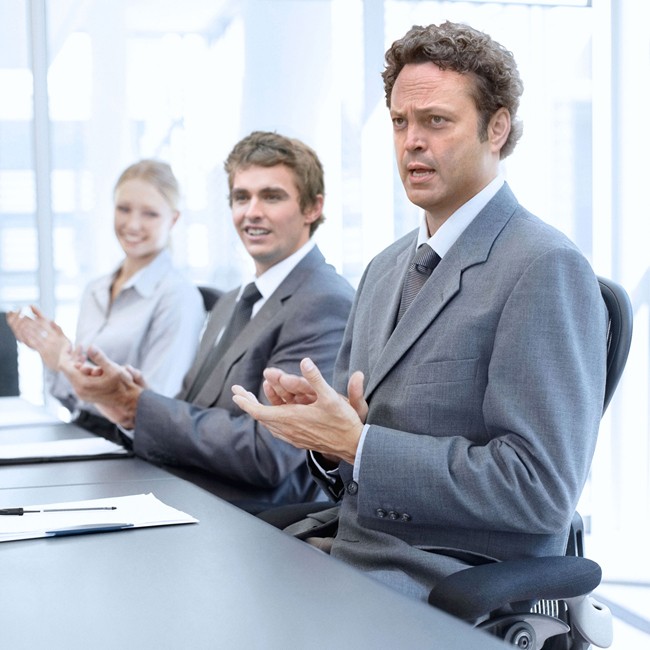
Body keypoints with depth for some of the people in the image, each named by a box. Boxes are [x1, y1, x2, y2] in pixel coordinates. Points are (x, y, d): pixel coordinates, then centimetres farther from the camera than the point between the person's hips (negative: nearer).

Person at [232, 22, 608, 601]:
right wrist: (321, 428, -5)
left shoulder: (546, 269, -12)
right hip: (350, 555, 7)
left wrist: (356, 443, -20)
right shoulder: (386, 269, 15)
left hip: (455, 593, -7)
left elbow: (540, 487, -19)